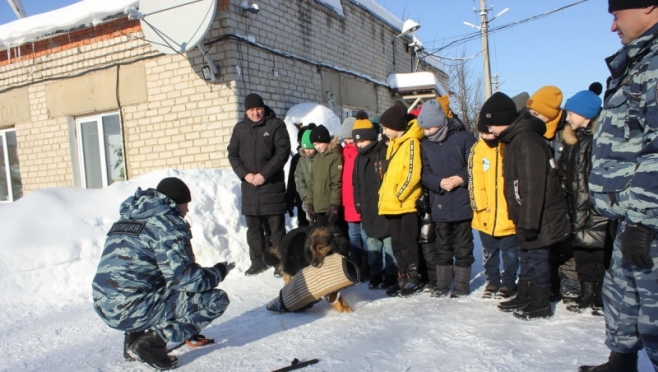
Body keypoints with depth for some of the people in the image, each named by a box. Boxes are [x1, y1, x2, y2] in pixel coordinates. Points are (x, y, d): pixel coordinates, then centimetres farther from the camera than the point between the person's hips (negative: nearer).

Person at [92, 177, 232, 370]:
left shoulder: (129, 218, 16)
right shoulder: (166, 223, -9)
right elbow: (185, 279, -15)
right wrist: (219, 271, 3)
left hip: (104, 307, 9)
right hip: (133, 310, -9)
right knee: (216, 299, -2)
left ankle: (135, 335, 15)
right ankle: (153, 340, -9)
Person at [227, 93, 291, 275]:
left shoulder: (276, 125, -1)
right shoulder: (240, 128, 12)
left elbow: (283, 152, -9)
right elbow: (232, 154, 9)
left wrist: (264, 174, -13)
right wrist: (245, 174, -7)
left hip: (272, 184, -4)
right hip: (249, 185, 4)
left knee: (276, 226, 0)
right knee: (253, 227, 10)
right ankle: (258, 261, 21)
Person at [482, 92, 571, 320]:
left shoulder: (527, 141, -23)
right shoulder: (514, 139, 9)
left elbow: (533, 187, -26)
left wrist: (528, 223, -24)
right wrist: (521, 220, 18)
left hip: (539, 218, -10)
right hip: (527, 217, 10)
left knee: (537, 258, 3)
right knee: (527, 257, 19)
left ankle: (540, 305, 18)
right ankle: (523, 298, 32)